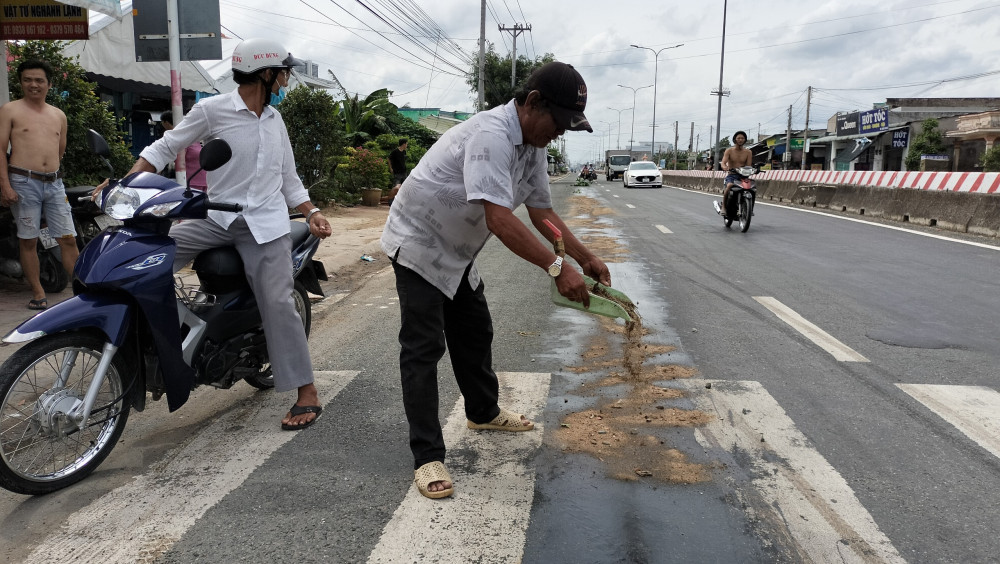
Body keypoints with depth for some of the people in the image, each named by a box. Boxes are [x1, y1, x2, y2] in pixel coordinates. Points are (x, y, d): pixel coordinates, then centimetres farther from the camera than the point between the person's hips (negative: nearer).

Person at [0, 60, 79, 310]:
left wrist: (51, 171, 17)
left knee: (68, 239, -1)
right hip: (23, 184, -3)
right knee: (28, 240, 2)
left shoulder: (59, 115, 15)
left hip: (54, 184, 3)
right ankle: (38, 293, 9)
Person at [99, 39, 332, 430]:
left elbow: (288, 177, 16)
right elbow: (166, 147, -1)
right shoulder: (212, 109, -3)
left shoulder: (275, 119, 12)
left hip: (266, 224, 1)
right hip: (217, 218, -1)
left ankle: (307, 393, -4)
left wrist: (311, 213, 4)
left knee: (278, 304, -8)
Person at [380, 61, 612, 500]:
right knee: (423, 348, -9)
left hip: (456, 251, 10)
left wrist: (587, 259, -5)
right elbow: (499, 219, -39)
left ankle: (483, 412, 40)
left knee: (474, 333, 19)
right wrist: (557, 269, -40)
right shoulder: (491, 134, -30)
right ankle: (427, 457, -2)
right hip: (418, 245, -9)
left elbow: (542, 212, 4)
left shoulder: (533, 146, 1)